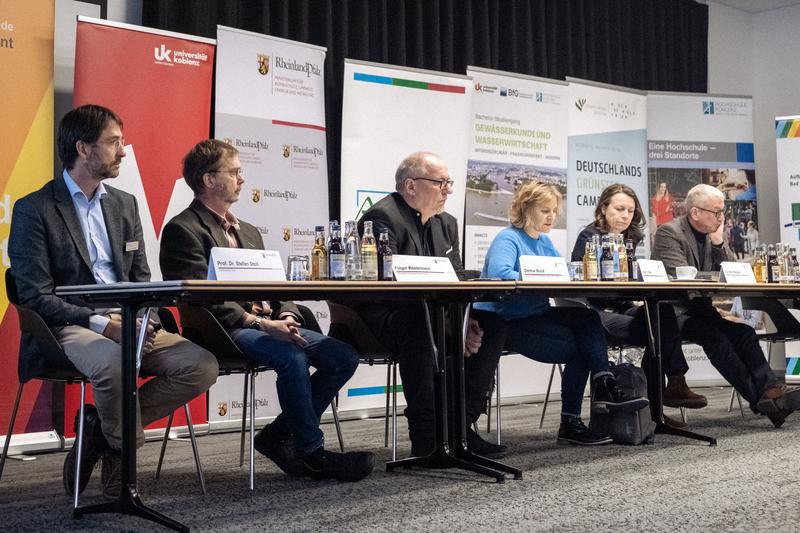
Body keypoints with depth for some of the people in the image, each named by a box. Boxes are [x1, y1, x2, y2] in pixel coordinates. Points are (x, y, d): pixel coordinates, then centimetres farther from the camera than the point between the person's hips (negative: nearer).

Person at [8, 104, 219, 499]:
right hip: (69, 329, -6)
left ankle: (102, 427, -3)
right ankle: (124, 451, -8)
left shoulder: (125, 204, 16)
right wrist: (100, 323, -21)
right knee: (114, 363, -39)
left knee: (203, 366, -17)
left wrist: (143, 319, -6)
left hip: (128, 325, 6)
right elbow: (36, 296, -9)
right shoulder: (33, 210, -2)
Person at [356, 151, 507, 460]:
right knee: (420, 328, -39)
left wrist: (465, 321, -10)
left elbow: (457, 280, 14)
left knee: (493, 325, -9)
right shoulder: (383, 218, -12)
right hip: (385, 317, -8)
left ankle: (461, 426, -8)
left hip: (433, 316, 8)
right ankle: (425, 437, -30)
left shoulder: (446, 223, 16)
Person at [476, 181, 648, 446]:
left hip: (538, 315, 8)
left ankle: (604, 388, -26)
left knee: (587, 318, -19)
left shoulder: (544, 241, 18)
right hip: (506, 324, -8)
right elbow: (498, 272, -28)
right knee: (577, 347, -20)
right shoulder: (508, 239, -9)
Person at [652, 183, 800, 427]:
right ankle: (760, 398, -30)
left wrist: (719, 242, -4)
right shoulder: (668, 233, -9)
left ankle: (769, 387, -31)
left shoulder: (714, 235, 13)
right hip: (673, 312, -7)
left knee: (743, 331, -20)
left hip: (700, 308, 7)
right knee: (715, 337, -30)